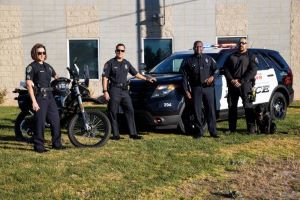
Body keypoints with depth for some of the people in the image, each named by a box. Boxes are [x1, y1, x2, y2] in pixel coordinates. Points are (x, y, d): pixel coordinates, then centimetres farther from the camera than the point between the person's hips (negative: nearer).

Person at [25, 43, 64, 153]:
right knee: (40, 122, -4)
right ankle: (38, 146, 6)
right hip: (39, 97, -7)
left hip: (50, 96, 7)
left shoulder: (47, 66, 16)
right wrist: (34, 101, -18)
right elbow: (29, 84, -12)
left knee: (56, 120, 9)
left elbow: (56, 77, 33)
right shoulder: (31, 67, -5)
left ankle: (57, 144, 20)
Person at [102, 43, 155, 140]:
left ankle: (133, 133, 4)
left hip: (124, 90, 5)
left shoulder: (126, 63, 14)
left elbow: (135, 73, 25)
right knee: (113, 113, -2)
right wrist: (105, 91, -12)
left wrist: (147, 79, 24)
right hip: (114, 91, -5)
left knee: (130, 111, 0)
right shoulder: (110, 63, -1)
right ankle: (116, 135, 5)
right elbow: (105, 78, -4)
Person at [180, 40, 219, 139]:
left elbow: (216, 69, 18)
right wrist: (186, 90, -2)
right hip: (196, 88, -1)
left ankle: (213, 131, 5)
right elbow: (184, 76, 5)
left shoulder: (208, 58, 14)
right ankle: (199, 132, 7)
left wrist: (212, 77, -4)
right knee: (197, 111, -1)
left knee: (211, 110, 0)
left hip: (208, 88, 1)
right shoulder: (188, 60, 8)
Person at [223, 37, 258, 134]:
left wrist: (241, 81, -14)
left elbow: (253, 71, -5)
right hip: (232, 85, 4)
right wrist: (232, 80, -8)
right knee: (231, 106, 6)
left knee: (248, 106, -9)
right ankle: (232, 128, 14)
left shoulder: (251, 57, 7)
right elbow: (226, 69, 9)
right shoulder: (232, 56, 19)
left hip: (245, 84, -4)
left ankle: (251, 127, -7)